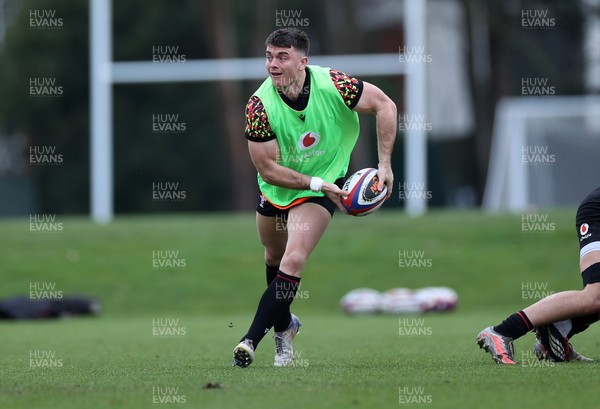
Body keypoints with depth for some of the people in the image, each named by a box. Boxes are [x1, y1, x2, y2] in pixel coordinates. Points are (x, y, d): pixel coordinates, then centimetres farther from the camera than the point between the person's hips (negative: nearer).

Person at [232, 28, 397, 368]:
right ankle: (284, 326, 48)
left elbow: (384, 105, -12)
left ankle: (252, 341, -19)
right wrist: (317, 183, -29)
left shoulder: (333, 84, -26)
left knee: (293, 261, -20)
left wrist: (385, 164, -16)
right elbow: (268, 170, -21)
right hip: (276, 187, 3)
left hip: (323, 184, -2)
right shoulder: (259, 106, -25)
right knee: (274, 258, 20)